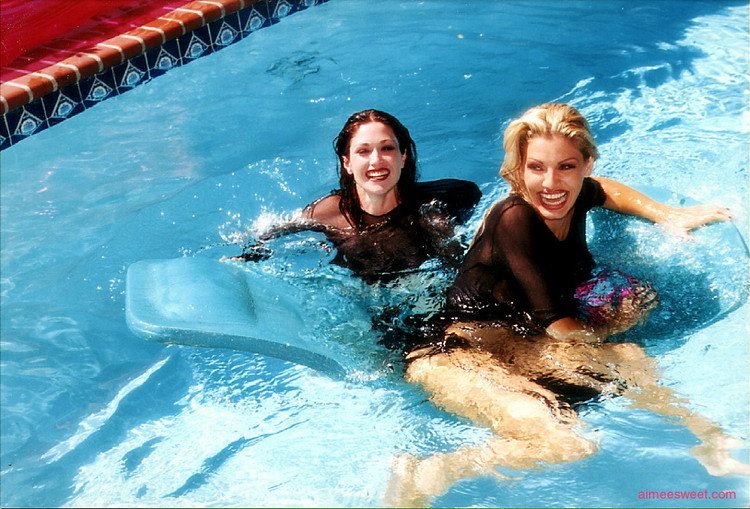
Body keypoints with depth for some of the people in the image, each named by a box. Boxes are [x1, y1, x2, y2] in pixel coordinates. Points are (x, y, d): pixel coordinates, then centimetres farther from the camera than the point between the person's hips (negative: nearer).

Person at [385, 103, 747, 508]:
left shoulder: (576, 197, 2)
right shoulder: (514, 219, -20)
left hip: (514, 342, 8)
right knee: (562, 443, -28)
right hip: (455, 350, -7)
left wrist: (668, 216, 18)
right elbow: (558, 327, -17)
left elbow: (604, 189, 30)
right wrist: (609, 328, 1)